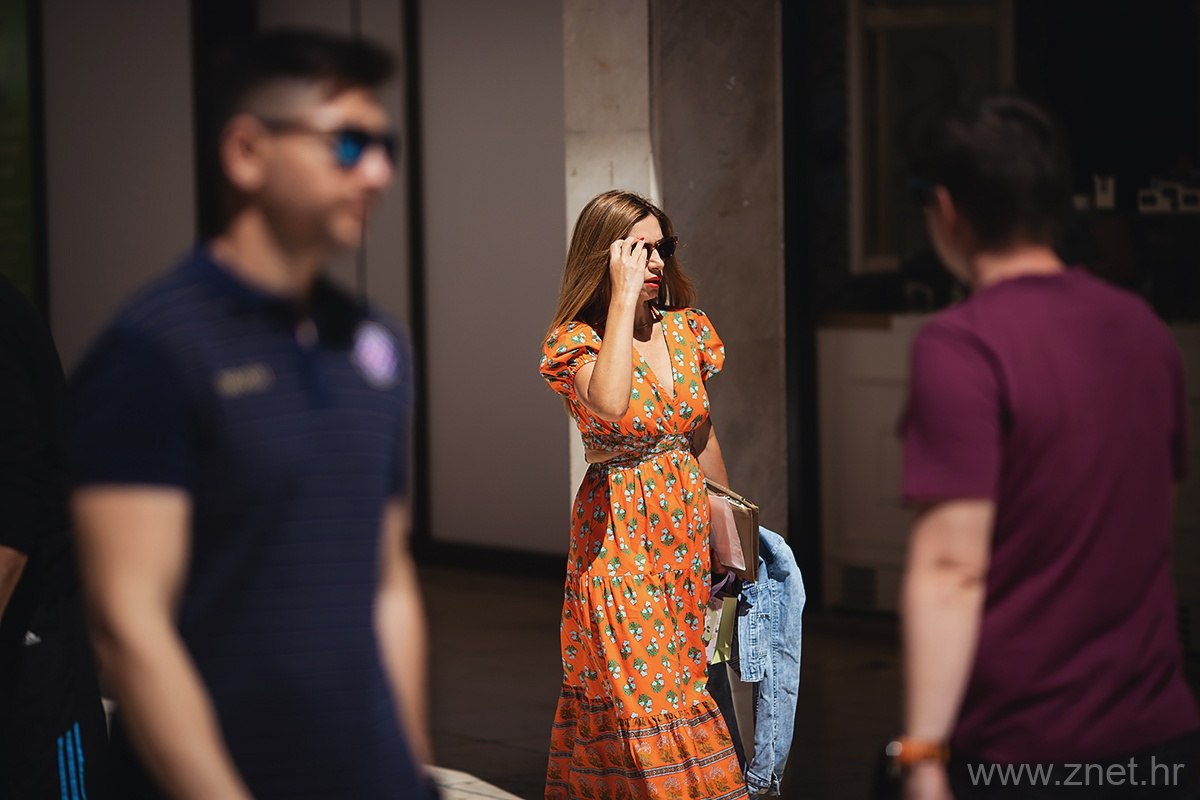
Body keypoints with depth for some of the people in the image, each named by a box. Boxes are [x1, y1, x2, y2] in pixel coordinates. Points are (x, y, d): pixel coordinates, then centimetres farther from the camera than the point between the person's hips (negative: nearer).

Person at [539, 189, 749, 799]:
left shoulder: (687, 329, 6)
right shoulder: (576, 339, -9)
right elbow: (609, 403, -33)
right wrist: (624, 295, -27)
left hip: (688, 523, 5)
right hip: (619, 531, -5)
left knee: (684, 674, 7)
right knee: (640, 688, -8)